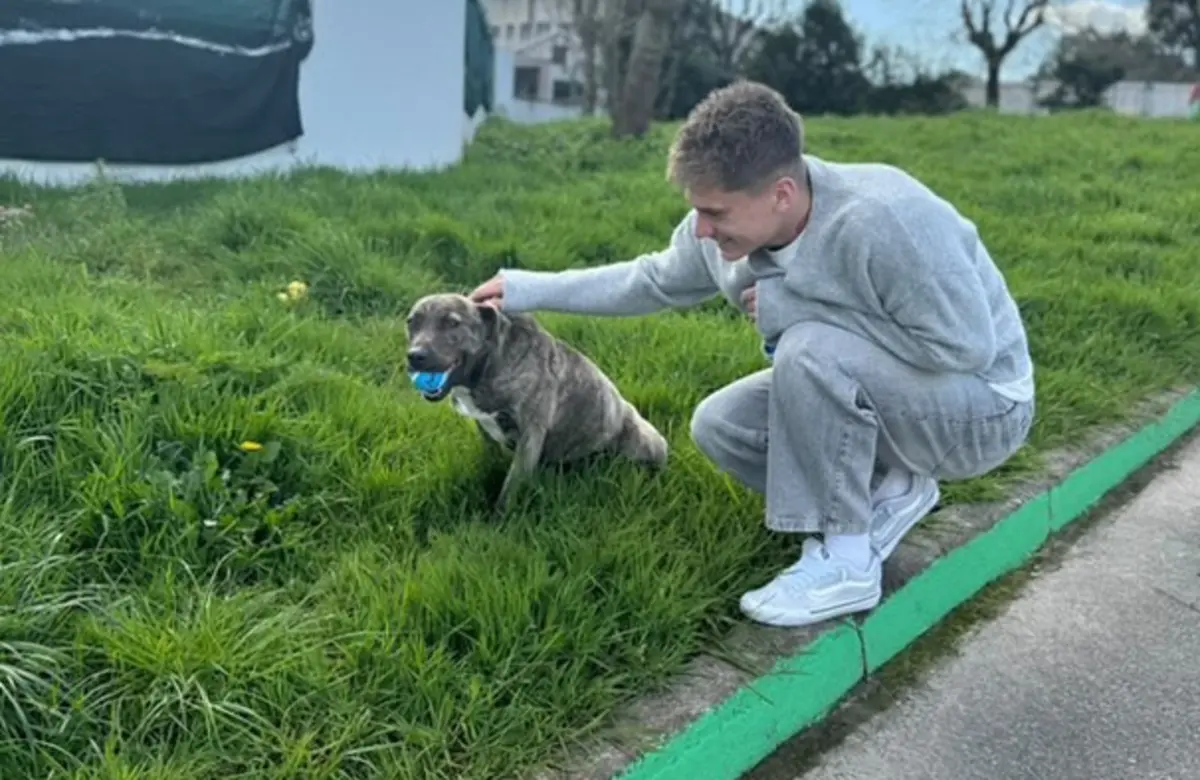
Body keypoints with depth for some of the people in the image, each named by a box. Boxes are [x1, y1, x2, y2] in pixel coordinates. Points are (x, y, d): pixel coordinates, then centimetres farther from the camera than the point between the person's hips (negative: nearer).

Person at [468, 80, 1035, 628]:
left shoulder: (882, 219, -33)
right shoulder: (721, 230, -11)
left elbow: (967, 345, -33)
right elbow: (654, 280, 8)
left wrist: (792, 306, -29)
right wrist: (530, 290, 2)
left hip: (983, 408, -7)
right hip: (868, 392, 7)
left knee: (811, 349, -32)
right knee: (717, 425, -4)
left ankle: (846, 561, -16)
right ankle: (887, 494, 6)